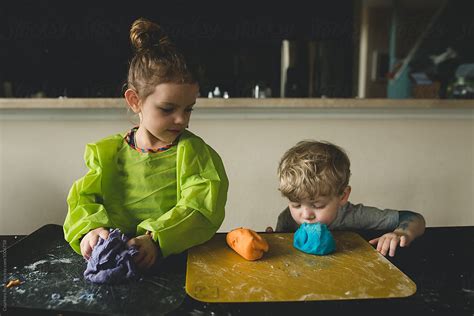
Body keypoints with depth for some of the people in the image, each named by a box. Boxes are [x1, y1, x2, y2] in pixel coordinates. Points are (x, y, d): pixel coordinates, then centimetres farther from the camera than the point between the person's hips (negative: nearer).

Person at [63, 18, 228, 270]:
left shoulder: (193, 152, -2)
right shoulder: (106, 153, 6)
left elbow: (201, 208, -13)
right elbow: (83, 200, 4)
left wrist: (156, 240, -27)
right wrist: (90, 229, -19)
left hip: (178, 258, 0)